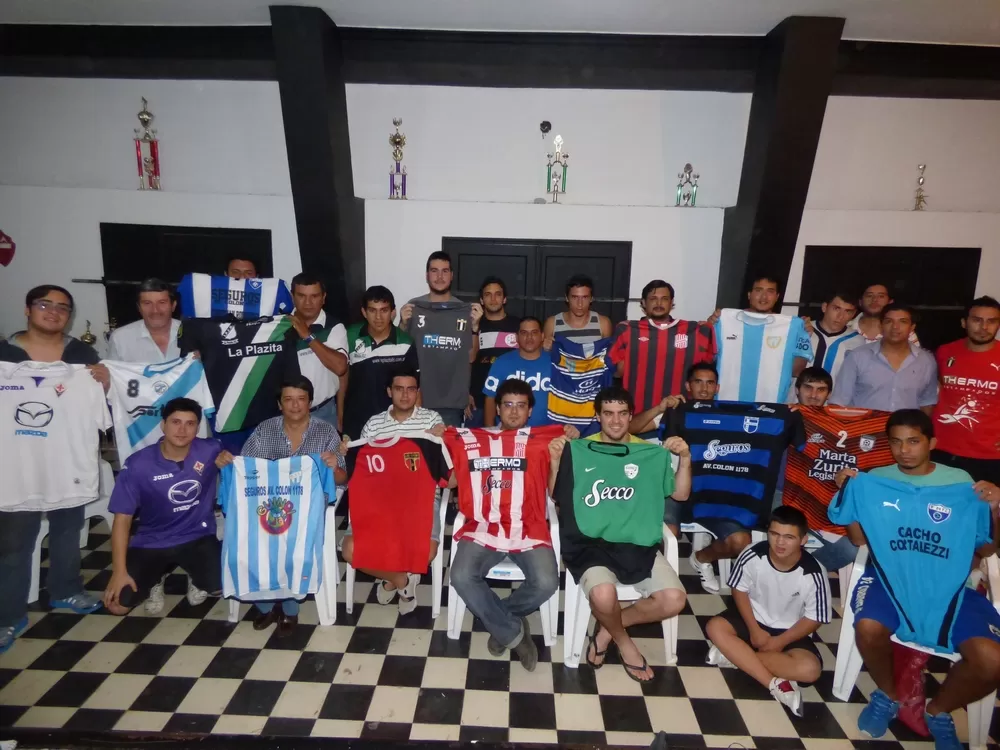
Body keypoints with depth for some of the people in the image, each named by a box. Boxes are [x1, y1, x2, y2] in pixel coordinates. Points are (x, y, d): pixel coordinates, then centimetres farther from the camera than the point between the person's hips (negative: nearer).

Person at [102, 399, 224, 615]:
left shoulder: (211, 451, -14)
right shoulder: (137, 464, -15)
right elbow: (123, 518, -9)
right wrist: (119, 571, -13)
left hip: (198, 537, 0)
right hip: (151, 543, 1)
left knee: (223, 586, -22)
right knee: (117, 604, -9)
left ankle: (197, 579, 15)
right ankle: (154, 581, 24)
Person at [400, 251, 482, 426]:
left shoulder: (465, 310, 2)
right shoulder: (413, 307, 0)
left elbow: (471, 357, 2)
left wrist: (475, 325, -11)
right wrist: (403, 324, -12)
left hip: (452, 402, 0)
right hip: (418, 399, 0)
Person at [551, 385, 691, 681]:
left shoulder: (652, 453, 11)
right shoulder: (578, 451, 3)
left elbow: (681, 494, 12)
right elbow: (554, 496, 4)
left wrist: (685, 458, -3)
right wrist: (556, 460, -12)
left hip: (640, 545, 3)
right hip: (591, 544, -3)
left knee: (674, 599, -18)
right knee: (604, 595, -31)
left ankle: (608, 628, 10)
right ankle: (624, 642, 8)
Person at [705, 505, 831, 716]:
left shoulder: (814, 573, -25)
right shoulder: (753, 556, -24)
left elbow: (814, 619, -12)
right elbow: (739, 590, -7)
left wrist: (780, 641, -15)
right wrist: (754, 630, -13)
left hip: (789, 631, -1)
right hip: (754, 619, 1)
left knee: (810, 669, -27)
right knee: (715, 627, -24)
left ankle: (736, 655, -18)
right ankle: (776, 684, -24)